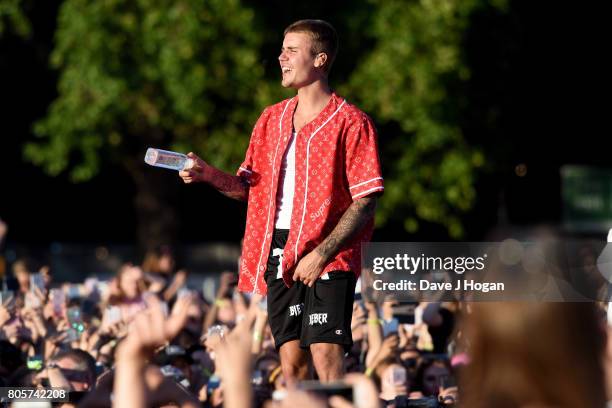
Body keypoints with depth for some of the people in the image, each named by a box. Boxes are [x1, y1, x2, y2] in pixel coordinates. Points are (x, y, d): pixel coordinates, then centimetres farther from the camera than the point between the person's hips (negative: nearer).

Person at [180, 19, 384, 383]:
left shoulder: (350, 122, -6)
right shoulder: (273, 118, 15)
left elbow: (366, 201, -10)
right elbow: (250, 187, 18)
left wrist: (322, 253, -18)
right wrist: (208, 174, -1)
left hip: (329, 256, -6)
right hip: (280, 253, 6)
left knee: (326, 357, -15)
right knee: (291, 358, 4)